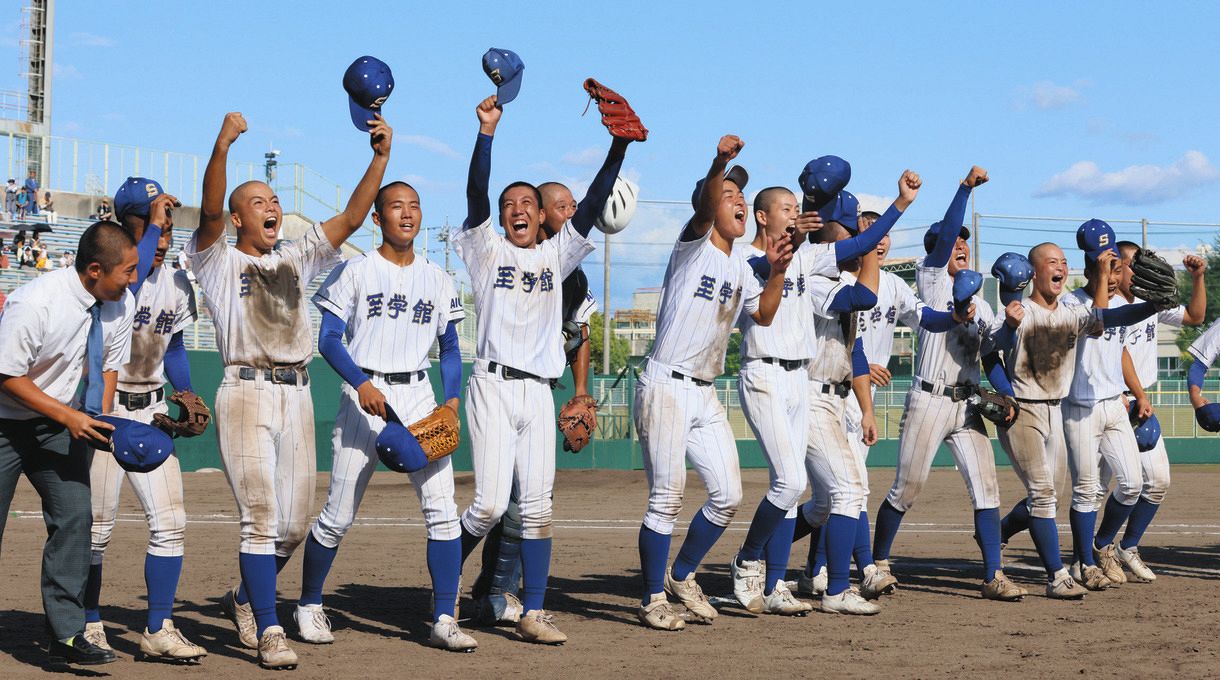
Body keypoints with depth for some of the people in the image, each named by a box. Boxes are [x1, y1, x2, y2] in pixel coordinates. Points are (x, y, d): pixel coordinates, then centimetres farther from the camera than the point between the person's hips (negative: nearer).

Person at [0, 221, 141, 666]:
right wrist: (69, 417, -26)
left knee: (75, 517, -6)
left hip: (61, 423, 5)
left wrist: (99, 421, -10)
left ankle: (66, 634, -1)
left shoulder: (122, 304, -9)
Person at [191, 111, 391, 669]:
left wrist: (380, 157, -3)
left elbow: (350, 219, 10)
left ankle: (244, 599, 30)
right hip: (246, 394, -5)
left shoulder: (295, 261, 20)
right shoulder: (220, 261, 7)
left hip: (296, 397, 5)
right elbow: (209, 212, -13)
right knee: (261, 515, -11)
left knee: (295, 522, 8)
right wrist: (222, 146, -28)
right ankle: (269, 631, -9)